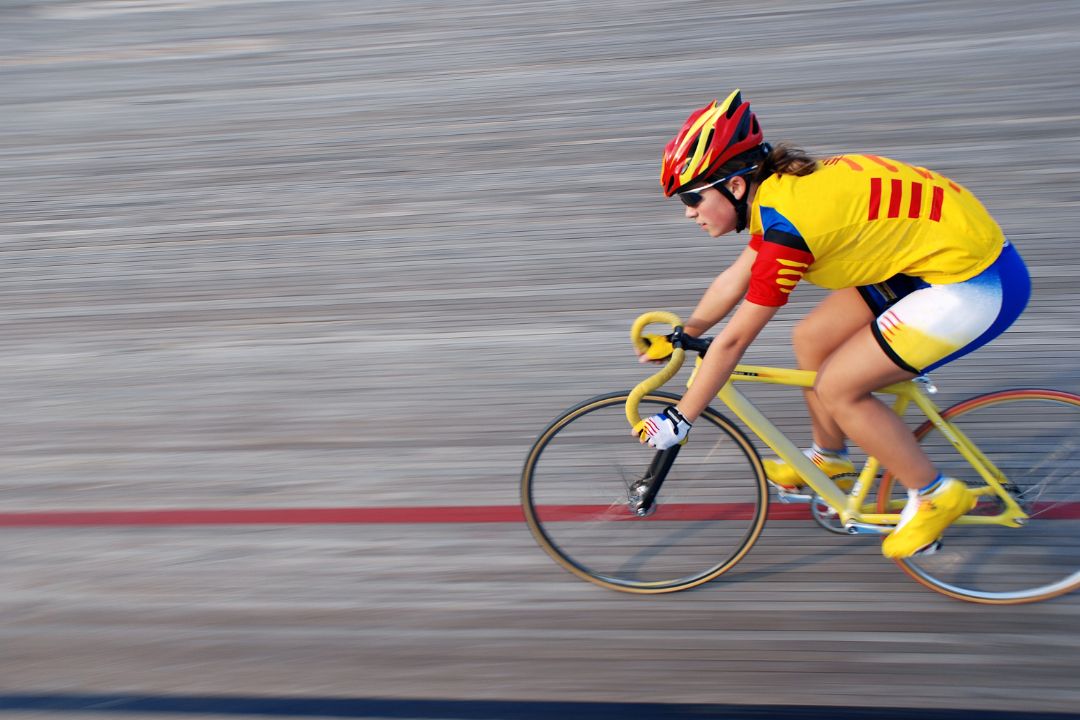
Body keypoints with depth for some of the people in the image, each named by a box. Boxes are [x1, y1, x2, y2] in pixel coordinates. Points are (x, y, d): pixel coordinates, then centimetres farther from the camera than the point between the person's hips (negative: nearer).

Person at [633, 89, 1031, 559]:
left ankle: (934, 495, 9)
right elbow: (733, 281, 13)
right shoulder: (780, 187, 1)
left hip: (975, 283, -9)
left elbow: (733, 341, -20)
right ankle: (829, 457, 32)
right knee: (810, 341, 11)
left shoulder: (788, 223, -25)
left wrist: (679, 419, -12)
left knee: (837, 388, -8)